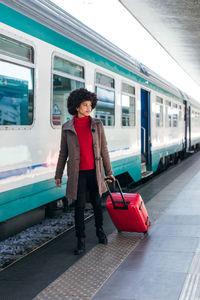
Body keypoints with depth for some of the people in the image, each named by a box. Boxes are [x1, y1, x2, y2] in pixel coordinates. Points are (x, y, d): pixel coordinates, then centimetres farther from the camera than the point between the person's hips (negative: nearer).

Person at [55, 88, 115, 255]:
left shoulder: (97, 125, 2)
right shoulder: (67, 128, 0)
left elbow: (103, 149, 5)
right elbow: (63, 153, 6)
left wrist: (108, 172, 6)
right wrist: (58, 175, 8)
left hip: (94, 171, 1)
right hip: (77, 173, -1)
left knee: (97, 203, 13)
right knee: (79, 206, 1)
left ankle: (100, 230, 36)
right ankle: (81, 240, 12)